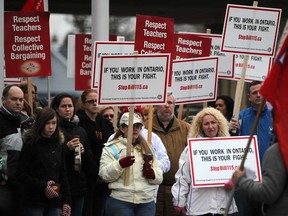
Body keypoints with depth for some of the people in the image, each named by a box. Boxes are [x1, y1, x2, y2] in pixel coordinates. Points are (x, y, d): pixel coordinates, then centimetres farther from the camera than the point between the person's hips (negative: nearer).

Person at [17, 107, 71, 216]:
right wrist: (43, 187, -17)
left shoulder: (58, 145, 11)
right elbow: (21, 174, -8)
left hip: (55, 202, 5)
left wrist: (66, 201, 6)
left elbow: (63, 174, 13)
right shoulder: (30, 144, -5)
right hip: (35, 201, -4)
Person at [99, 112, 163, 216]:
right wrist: (120, 164, -23)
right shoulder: (111, 148, 3)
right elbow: (104, 175, -8)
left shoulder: (148, 148, 17)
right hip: (120, 202, -4)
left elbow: (159, 177, 14)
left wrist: (153, 175, -8)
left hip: (147, 203, 4)